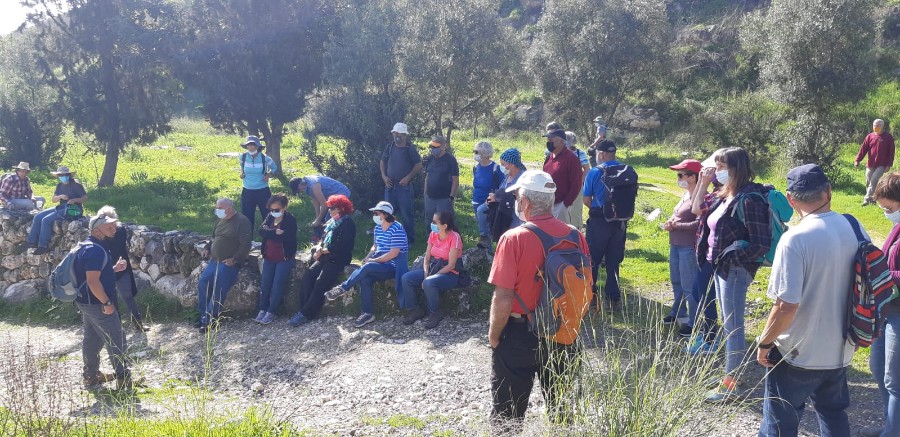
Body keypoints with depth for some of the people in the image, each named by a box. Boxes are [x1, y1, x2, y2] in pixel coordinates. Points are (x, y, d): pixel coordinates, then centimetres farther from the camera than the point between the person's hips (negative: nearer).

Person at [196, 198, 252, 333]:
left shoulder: (242, 221, -10)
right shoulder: (220, 219, 14)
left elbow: (245, 245, -14)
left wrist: (234, 259, -20)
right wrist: (209, 249, 11)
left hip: (229, 262, -7)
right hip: (215, 260, 7)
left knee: (218, 289, -17)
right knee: (203, 282, -9)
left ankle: (210, 320, -12)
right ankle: (204, 315, -2)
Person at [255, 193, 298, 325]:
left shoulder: (290, 220, -10)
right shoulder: (270, 217, 7)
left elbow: (286, 238, -22)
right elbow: (261, 231, -8)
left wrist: (269, 233, -14)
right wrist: (275, 232, -22)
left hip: (285, 258, -5)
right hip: (269, 257, 5)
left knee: (277, 285, -8)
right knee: (265, 284, 1)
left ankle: (271, 312, -2)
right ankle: (262, 310, 8)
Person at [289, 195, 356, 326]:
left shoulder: (348, 224, -8)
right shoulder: (332, 222, 19)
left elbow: (340, 247, -15)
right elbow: (324, 240, 21)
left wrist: (323, 251, -8)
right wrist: (320, 250, -1)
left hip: (338, 260, -8)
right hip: (326, 257, 8)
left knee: (320, 283, -22)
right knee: (307, 276, -13)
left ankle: (306, 314, -18)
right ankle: (304, 309, -15)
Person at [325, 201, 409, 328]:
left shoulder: (396, 229, -14)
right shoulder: (378, 228, 11)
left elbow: (394, 253, -18)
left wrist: (373, 260, -15)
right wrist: (368, 257, 3)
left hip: (393, 266, -7)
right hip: (380, 264, 7)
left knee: (367, 267, -31)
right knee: (365, 279, -22)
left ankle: (343, 288, -15)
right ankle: (368, 313, -17)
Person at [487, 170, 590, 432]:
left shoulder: (514, 239, -18)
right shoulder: (575, 235, -5)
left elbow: (503, 297, -19)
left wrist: (493, 335, -5)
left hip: (520, 334, -4)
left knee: (508, 412, 11)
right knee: (560, 408, 20)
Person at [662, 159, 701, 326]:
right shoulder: (686, 195, 11)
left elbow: (699, 223, -27)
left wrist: (675, 225, -16)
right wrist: (670, 222, 0)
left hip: (689, 248, -10)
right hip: (675, 245, 10)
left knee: (689, 286, -4)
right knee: (676, 281, 22)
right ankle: (678, 313, 37)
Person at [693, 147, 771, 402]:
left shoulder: (750, 200, -20)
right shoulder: (726, 196, 7)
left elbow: (762, 244, -22)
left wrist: (733, 257, -17)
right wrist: (703, 184, 10)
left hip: (735, 271, -9)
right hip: (721, 267, 9)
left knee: (732, 326, -2)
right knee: (728, 324, 17)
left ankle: (731, 383, 7)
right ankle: (730, 372, 29)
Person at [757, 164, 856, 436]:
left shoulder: (795, 239, -24)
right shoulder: (854, 228, -4)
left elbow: (786, 306, -25)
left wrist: (764, 342, -10)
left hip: (799, 353, -6)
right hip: (840, 349, 6)